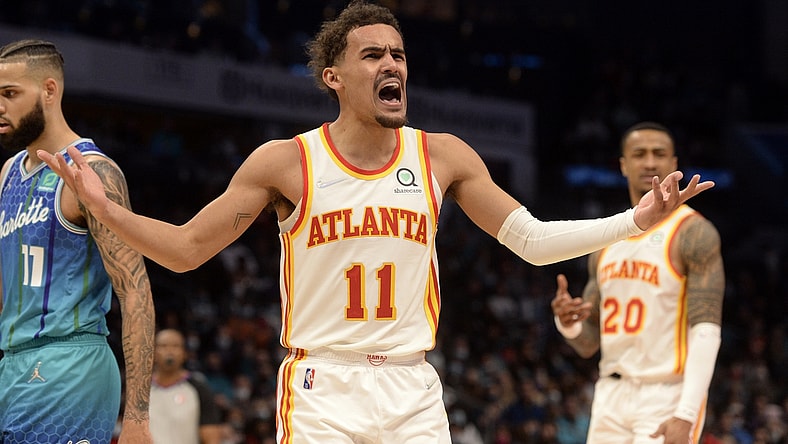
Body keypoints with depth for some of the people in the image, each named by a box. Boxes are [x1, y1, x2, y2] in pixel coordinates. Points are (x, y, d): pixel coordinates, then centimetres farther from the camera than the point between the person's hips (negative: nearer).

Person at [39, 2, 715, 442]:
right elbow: (185, 250, 1)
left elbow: (534, 240, 9)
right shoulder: (285, 162, -3)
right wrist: (103, 208, -15)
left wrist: (635, 220, -2)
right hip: (321, 387, -2)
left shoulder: (442, 157, 5)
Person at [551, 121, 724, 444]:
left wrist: (686, 415, -25)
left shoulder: (693, 233, -6)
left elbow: (707, 331, -15)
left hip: (666, 397, -7)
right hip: (611, 396, 7)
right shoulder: (606, 242, 15)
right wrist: (568, 323, -7)